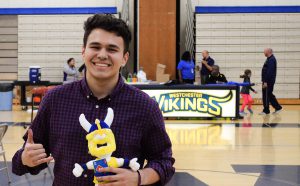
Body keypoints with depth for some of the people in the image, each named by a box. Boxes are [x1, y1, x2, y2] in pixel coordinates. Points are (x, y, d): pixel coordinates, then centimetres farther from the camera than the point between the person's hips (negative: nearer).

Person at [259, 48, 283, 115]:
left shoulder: (271, 60, -16)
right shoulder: (270, 59, 16)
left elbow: (269, 72, -23)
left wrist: (265, 82, -25)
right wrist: (264, 81, 19)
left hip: (268, 82, -10)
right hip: (267, 81, 10)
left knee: (266, 96, -4)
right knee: (269, 95, 15)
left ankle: (266, 111, 2)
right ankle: (278, 107, 20)